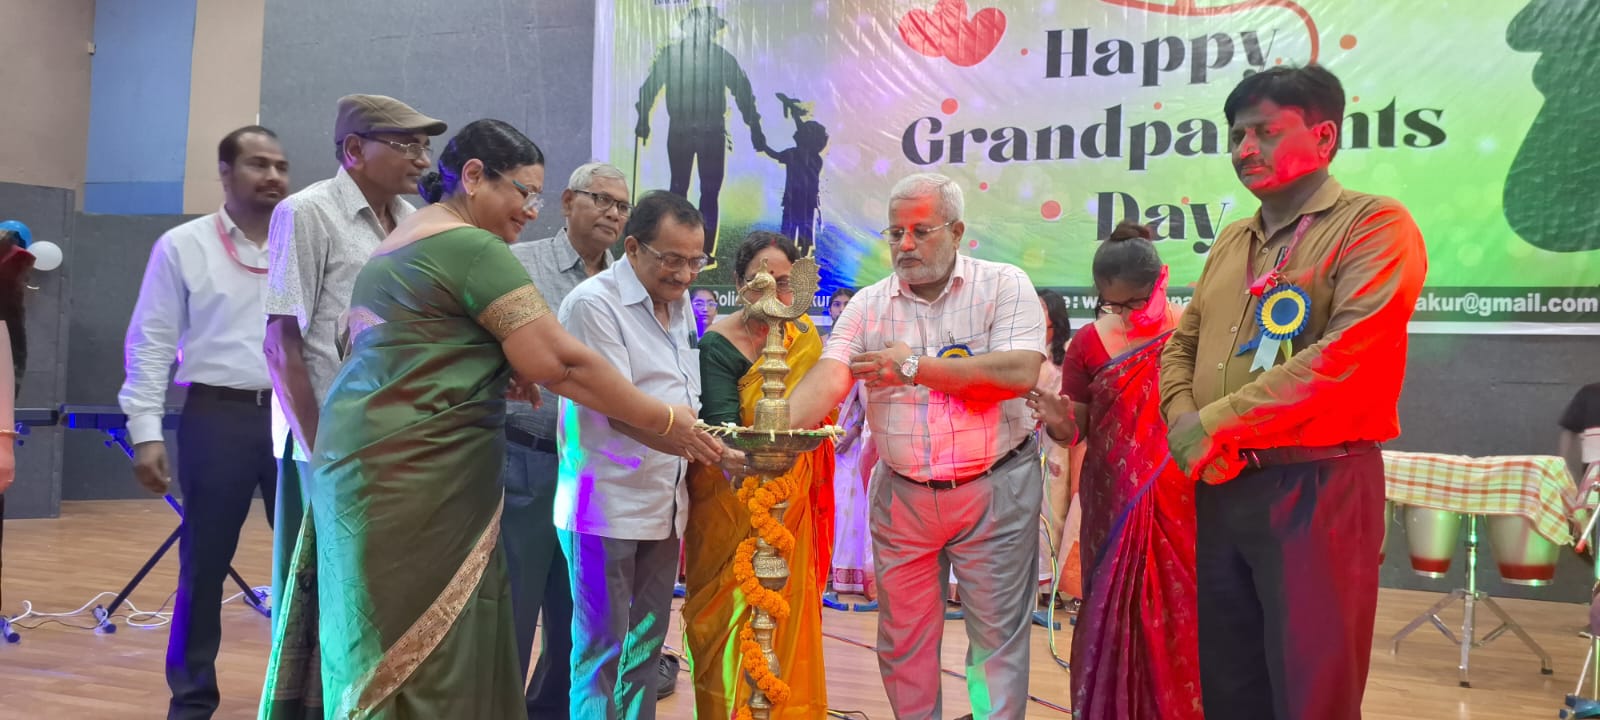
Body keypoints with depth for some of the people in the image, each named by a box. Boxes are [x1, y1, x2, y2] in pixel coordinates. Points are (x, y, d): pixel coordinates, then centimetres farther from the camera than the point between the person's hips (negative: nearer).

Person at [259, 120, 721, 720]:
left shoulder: (401, 240, 19)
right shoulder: (474, 248, -12)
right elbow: (562, 364, -15)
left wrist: (498, 373, 13)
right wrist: (665, 423, -8)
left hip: (370, 457, 10)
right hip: (413, 473, -10)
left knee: (389, 648, 13)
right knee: (424, 651, -4)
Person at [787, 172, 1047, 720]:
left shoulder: (1004, 286, -5)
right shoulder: (869, 306, 3)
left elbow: (1019, 373, -20)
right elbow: (827, 380, -10)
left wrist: (913, 366, -15)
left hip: (994, 490, -3)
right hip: (901, 495, 3)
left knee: (998, 637, 5)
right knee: (903, 638, 12)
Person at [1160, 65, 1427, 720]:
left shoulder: (1374, 225, -8)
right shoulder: (1232, 242, 15)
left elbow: (1345, 359, -21)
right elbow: (1181, 344, 16)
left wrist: (1211, 426, -16)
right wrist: (1183, 427, -6)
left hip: (1316, 486, -7)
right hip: (1219, 488, 7)